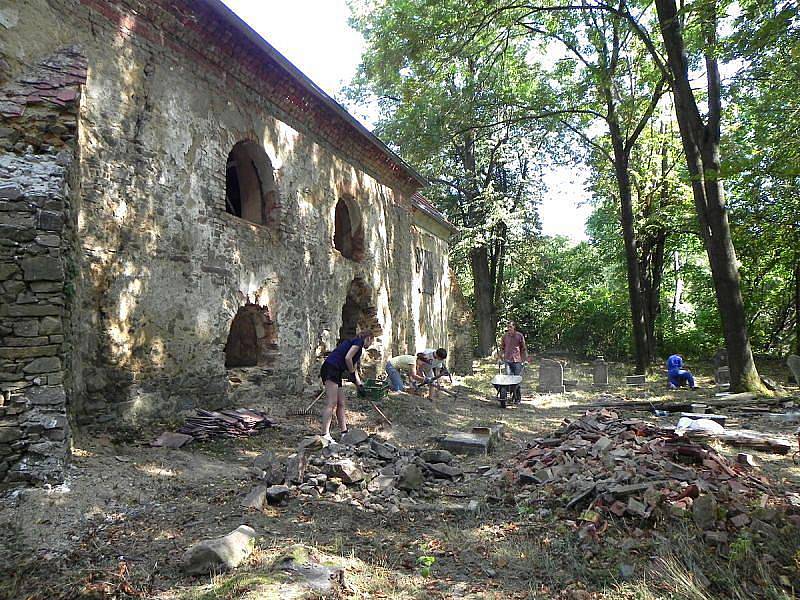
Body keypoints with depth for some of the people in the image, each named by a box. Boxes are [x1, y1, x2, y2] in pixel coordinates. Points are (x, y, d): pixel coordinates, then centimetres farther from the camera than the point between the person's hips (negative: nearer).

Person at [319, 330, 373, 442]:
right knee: (331, 403, -14)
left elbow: (354, 368, 31)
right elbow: (347, 358, -14)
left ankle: (344, 433, 16)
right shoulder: (359, 341, 0)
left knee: (341, 403, 11)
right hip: (331, 369, -10)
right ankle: (325, 435, -18)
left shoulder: (354, 342, 27)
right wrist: (352, 373, -1)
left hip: (335, 372, 10)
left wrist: (360, 385, 31)